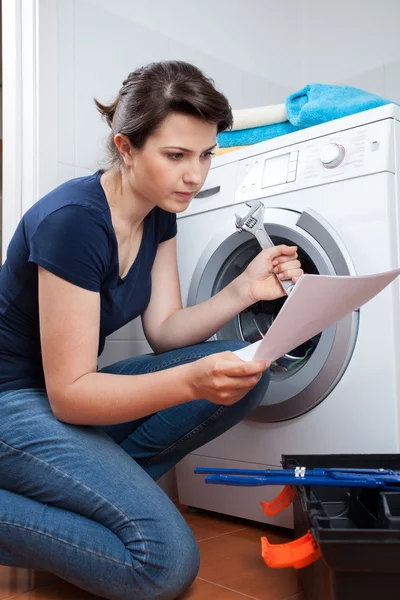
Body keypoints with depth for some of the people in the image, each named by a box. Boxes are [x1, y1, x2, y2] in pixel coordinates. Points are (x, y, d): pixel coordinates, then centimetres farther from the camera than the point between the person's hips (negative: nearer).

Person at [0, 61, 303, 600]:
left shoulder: (159, 215, 0)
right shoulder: (71, 221, -27)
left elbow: (164, 330, 1)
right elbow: (69, 394, -24)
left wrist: (244, 290, -15)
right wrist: (191, 381, -39)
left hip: (77, 395, 9)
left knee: (247, 370, -10)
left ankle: (102, 484, -2)